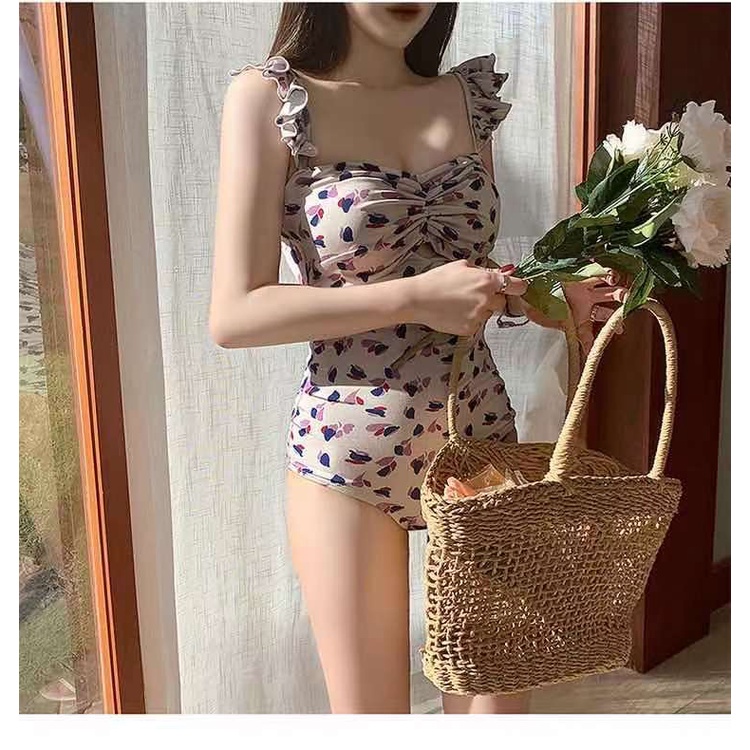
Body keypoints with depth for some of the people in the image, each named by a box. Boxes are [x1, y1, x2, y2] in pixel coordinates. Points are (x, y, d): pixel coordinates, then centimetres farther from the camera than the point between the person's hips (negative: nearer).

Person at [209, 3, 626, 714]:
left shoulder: (470, 97, 6)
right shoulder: (268, 96, -7)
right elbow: (233, 314, -13)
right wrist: (415, 297, -20)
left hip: (480, 433, 4)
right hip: (348, 447, -3)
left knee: (495, 697, 14)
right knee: (369, 711, 13)